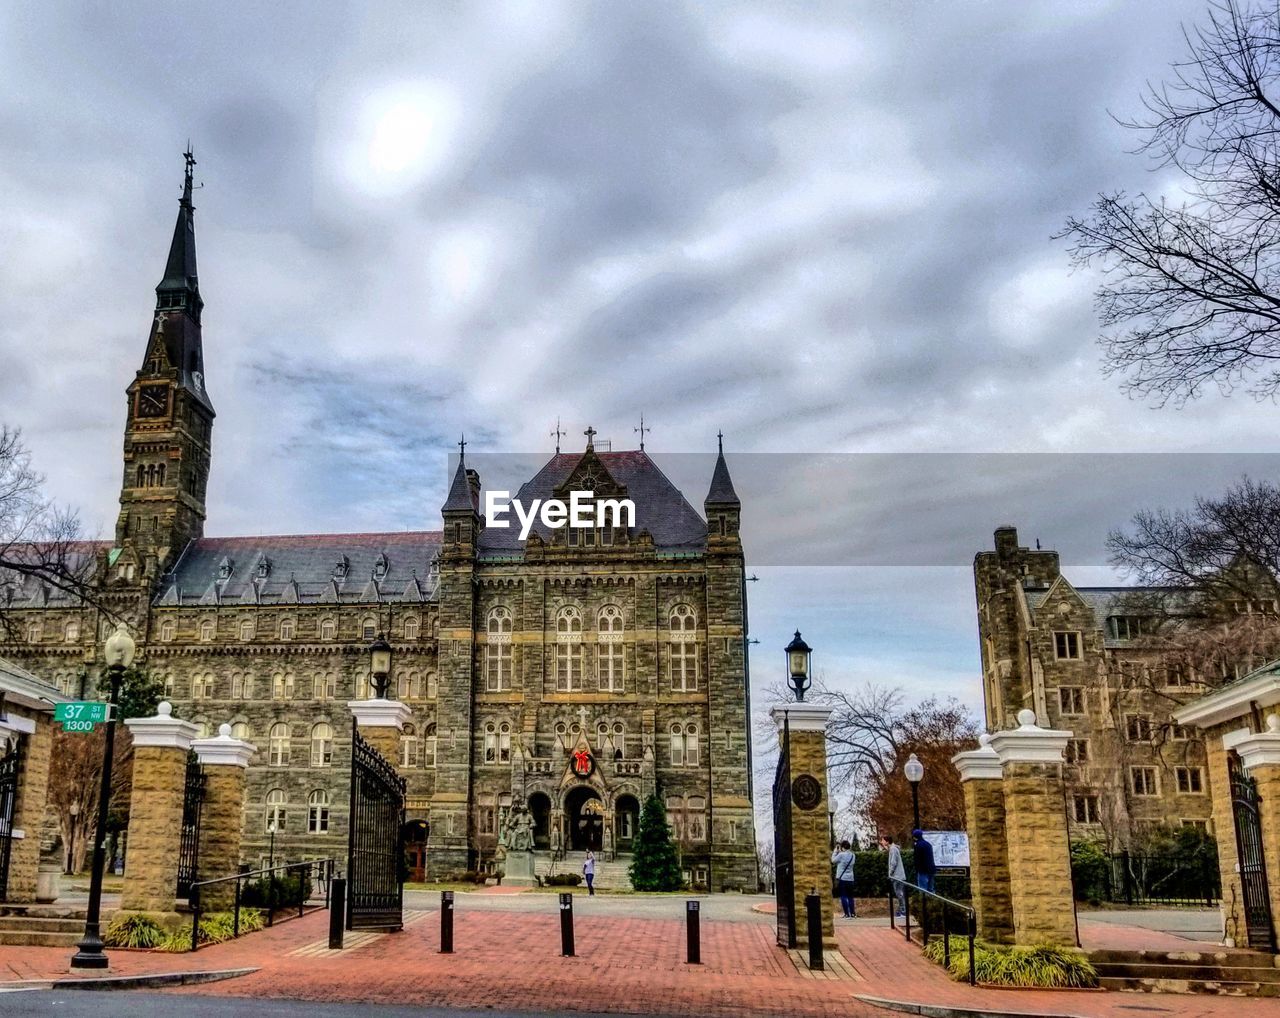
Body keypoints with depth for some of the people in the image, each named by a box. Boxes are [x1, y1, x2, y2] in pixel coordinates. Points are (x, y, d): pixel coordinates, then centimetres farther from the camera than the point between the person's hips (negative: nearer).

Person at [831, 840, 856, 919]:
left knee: (843, 896, -1)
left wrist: (835, 851, 9)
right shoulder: (852, 855, 6)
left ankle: (847, 914, -5)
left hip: (841, 879, -6)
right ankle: (852, 914, 14)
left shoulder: (841, 855, -14)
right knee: (850, 896, 13)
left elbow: (833, 860, -2)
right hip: (850, 879, 6)